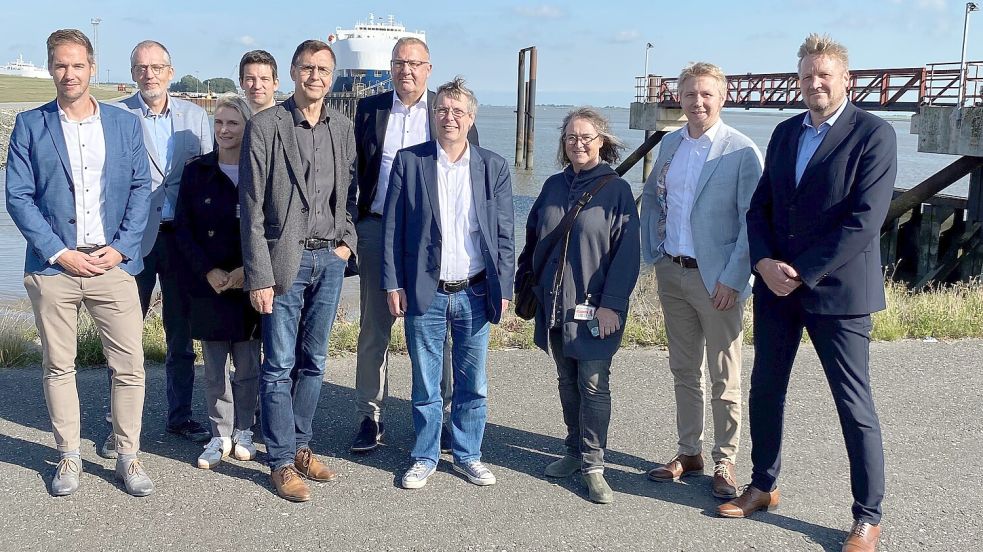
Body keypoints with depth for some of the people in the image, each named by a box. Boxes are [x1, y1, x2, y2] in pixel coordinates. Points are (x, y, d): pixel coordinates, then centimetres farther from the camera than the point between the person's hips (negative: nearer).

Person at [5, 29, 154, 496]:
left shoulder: (125, 124, 9)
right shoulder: (30, 125, 5)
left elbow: (140, 189, 6)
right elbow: (18, 196, 0)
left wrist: (121, 247, -6)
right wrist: (58, 252, -9)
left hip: (113, 263, 1)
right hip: (53, 265, 0)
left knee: (129, 365, 0)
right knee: (58, 366, 8)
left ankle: (127, 456, 14)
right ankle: (69, 457, 22)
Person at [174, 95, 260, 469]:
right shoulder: (197, 171, 4)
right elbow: (183, 229, 2)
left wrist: (249, 270, -12)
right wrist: (208, 272, -9)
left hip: (250, 282, -1)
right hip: (208, 283, 1)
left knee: (248, 362, 6)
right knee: (214, 364, 6)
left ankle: (243, 431, 20)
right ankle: (220, 435, 16)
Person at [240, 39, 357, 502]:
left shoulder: (342, 128, 8)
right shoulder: (265, 126, -6)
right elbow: (252, 207, -9)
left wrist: (347, 240, 3)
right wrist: (259, 277, -13)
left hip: (330, 259, 5)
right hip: (285, 259, -4)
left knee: (313, 361, 12)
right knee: (280, 365, 1)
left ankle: (300, 445, 26)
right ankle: (281, 461, 11)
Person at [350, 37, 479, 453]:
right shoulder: (369, 109, 8)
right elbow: (356, 169, 10)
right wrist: (352, 225, 3)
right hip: (378, 229, 2)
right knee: (373, 328, 7)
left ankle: (440, 416, 17)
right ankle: (370, 417, 17)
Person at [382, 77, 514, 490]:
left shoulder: (493, 167, 4)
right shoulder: (409, 161, 1)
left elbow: (504, 235, 5)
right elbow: (392, 227, 2)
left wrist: (504, 289, 0)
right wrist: (393, 284, -4)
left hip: (474, 293, 1)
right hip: (426, 293, -1)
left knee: (473, 385, 10)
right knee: (425, 385, 8)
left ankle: (467, 455, 26)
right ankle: (425, 458, 24)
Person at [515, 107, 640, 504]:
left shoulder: (616, 190, -6)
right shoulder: (554, 186, 9)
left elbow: (627, 252, -10)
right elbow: (532, 238, 16)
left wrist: (612, 304, -15)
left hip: (595, 309, -5)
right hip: (555, 304, 5)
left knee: (594, 385, -2)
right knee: (567, 382, 14)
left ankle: (593, 465, 6)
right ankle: (575, 451, 27)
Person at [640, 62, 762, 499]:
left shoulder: (742, 152, -11)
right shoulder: (670, 144, 8)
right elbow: (651, 197, 18)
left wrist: (733, 279, -17)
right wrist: (653, 252, 8)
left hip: (716, 279, -6)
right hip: (671, 273, 6)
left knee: (724, 380, 5)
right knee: (683, 371, 15)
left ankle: (724, 463, 18)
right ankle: (688, 452, 28)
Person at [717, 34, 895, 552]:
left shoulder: (874, 134, -8)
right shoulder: (785, 132, 11)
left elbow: (865, 218, -16)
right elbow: (760, 206, 11)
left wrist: (804, 273, -16)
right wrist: (764, 262, -7)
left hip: (837, 290, -6)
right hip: (775, 286, 6)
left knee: (854, 404, 2)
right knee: (765, 390, 13)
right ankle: (763, 486, 31)